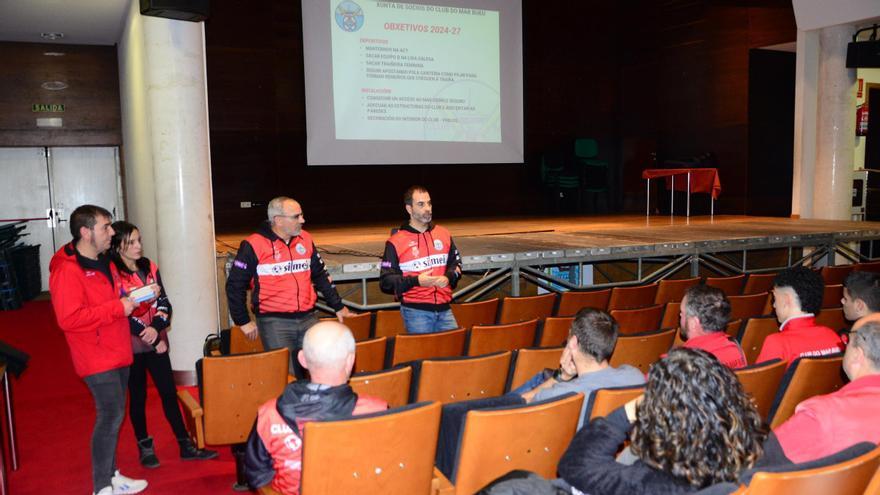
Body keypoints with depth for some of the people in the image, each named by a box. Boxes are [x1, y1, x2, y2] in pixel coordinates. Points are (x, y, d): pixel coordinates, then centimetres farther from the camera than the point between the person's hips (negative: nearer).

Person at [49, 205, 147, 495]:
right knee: (110, 417, -5)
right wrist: (117, 308, -23)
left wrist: (130, 299, 6)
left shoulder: (104, 261, 12)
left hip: (117, 353, 9)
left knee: (113, 416, 15)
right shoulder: (67, 270, -18)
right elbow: (68, 319, -25)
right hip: (97, 359, -9)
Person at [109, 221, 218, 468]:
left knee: (169, 392, 6)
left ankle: (185, 445, 13)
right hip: (131, 345, -4)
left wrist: (157, 328, -15)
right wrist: (154, 339, -12)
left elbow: (164, 302, 4)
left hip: (156, 341, 5)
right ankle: (145, 447, 24)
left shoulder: (150, 268, 7)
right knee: (137, 397, 9)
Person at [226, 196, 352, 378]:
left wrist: (337, 306, 20)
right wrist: (243, 321, 1)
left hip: (308, 319, 5)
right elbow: (235, 285, 0)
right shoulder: (254, 245, -7)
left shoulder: (305, 240, 8)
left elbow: (320, 276, 20)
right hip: (274, 322, -5)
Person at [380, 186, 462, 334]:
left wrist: (448, 277, -2)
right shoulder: (396, 242, -4)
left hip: (444, 308, 4)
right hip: (415, 311, -4)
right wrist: (416, 281, -17)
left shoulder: (444, 234, 9)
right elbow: (386, 281, -5)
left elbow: (455, 263, 20)